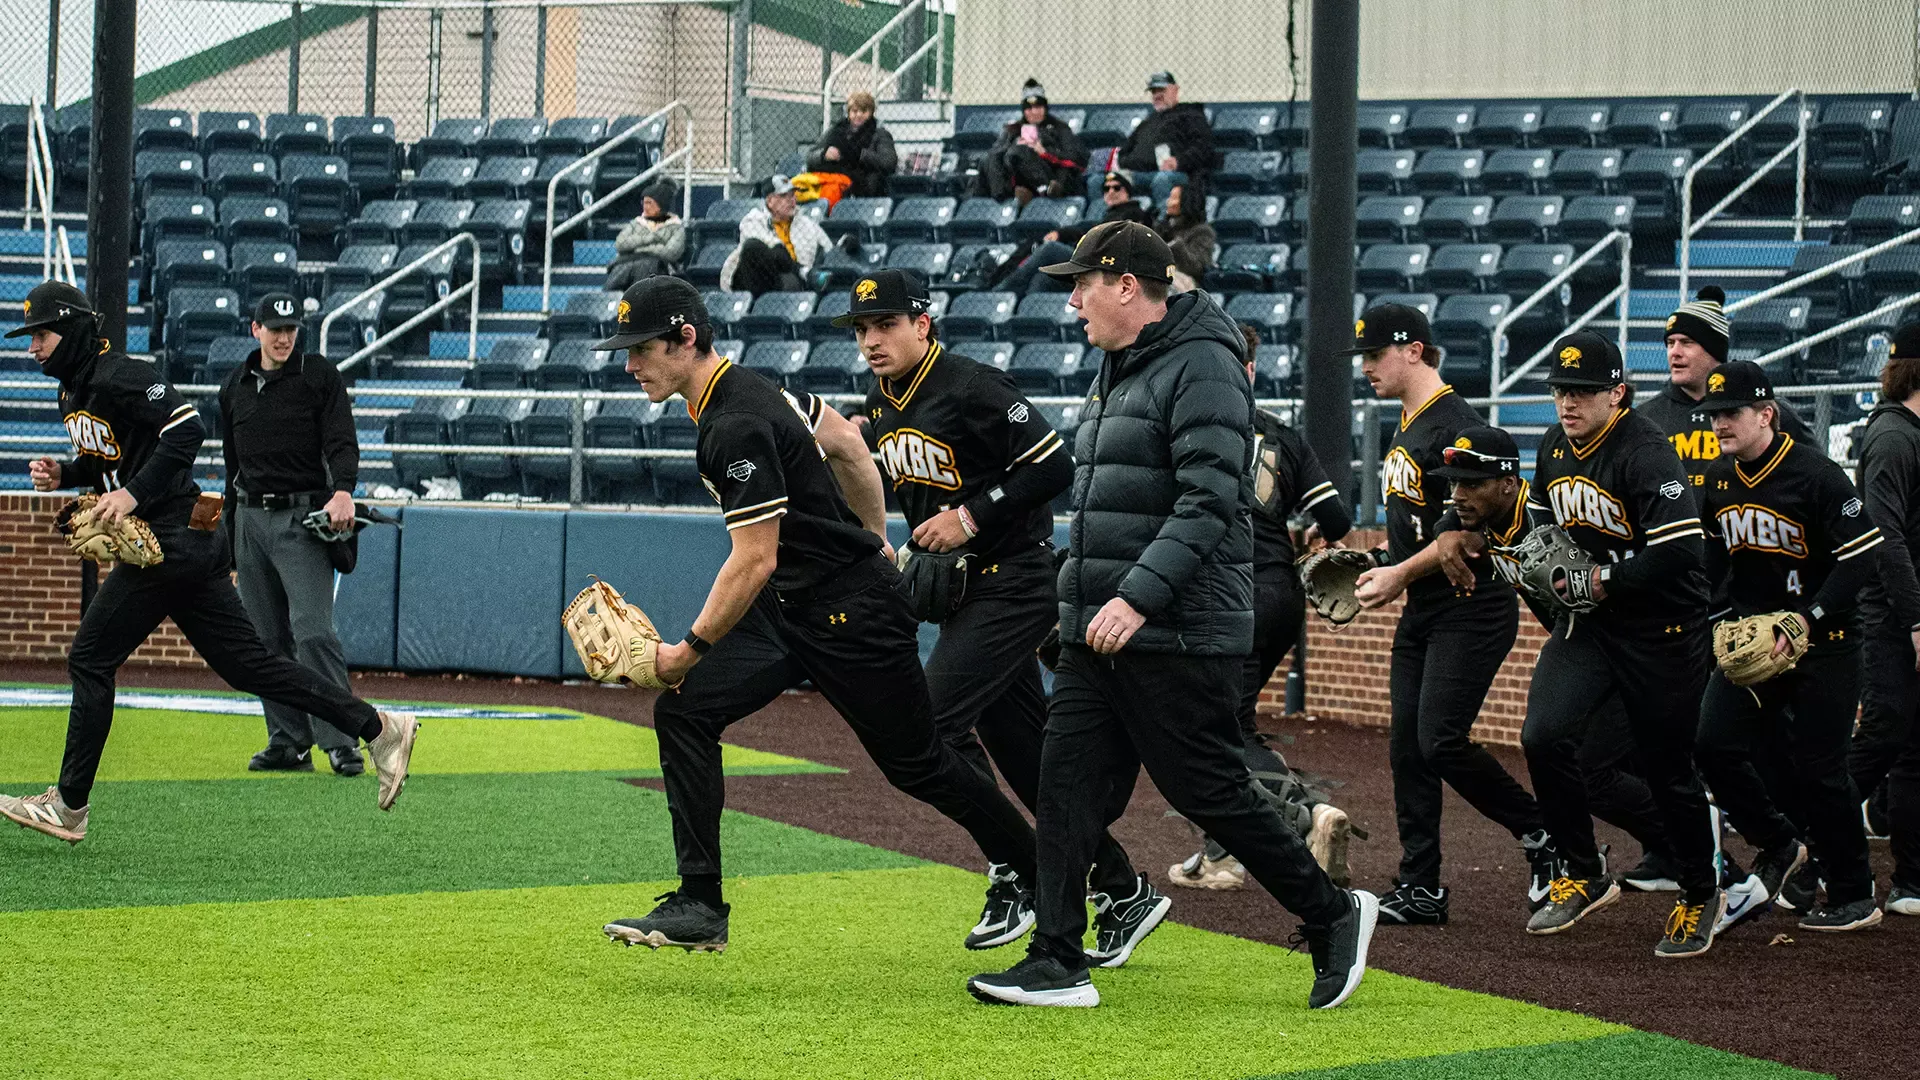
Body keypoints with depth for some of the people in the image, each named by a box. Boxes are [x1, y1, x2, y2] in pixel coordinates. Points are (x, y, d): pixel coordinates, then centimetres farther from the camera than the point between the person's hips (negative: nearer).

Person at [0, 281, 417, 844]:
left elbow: (186, 429, -23)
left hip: (173, 541, -10)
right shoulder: (73, 391, 17)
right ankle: (379, 728, 6)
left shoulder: (117, 377, -14)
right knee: (247, 662, 7)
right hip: (189, 547, 10)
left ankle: (68, 807, 1)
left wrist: (134, 494, -25)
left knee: (90, 660, -5)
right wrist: (63, 473, 10)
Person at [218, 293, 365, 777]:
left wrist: (343, 491, -29)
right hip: (252, 519, 6)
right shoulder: (236, 386, 14)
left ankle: (341, 742, -16)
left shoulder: (319, 375, -1)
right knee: (267, 639, 6)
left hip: (303, 519, -6)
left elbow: (342, 442, -10)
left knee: (312, 632, -16)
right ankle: (289, 742, 12)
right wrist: (229, 535, 19)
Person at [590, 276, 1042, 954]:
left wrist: (691, 650, -22)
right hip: (790, 609, 10)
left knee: (915, 764, 5)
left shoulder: (737, 428, -25)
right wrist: (873, 545, 25)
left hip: (856, 614, -10)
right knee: (683, 712, -5)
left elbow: (754, 561, -26)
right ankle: (699, 909, -6)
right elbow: (849, 447, 16)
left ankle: (1034, 872, 26)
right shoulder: (749, 386, 5)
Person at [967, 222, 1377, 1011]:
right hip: (1098, 634, 9)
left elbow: (1208, 503, -23)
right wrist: (1081, 598, 20)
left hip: (1177, 635, -9)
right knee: (1069, 784, 2)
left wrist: (1140, 597, -29)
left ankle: (1333, 917, 12)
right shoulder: (1120, 369, 17)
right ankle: (1057, 963, 3)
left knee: (1210, 792, -4)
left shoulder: (1200, 367, -14)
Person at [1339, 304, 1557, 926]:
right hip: (1422, 613, 10)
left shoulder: (1456, 427, -15)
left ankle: (1544, 837, 1)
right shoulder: (1406, 429, 17)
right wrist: (1378, 566, 12)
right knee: (1407, 747, 5)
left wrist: (1401, 573, -17)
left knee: (1440, 742, -16)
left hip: (1472, 611, -10)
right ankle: (1420, 891, 8)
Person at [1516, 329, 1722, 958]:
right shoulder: (1553, 449, 5)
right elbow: (1541, 519, 23)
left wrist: (1600, 580, -20)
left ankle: (1700, 896, 25)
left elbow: (1679, 552, -27)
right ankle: (1584, 877, 4)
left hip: (1661, 630, -6)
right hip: (1585, 624, 6)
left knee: (1668, 770, 3)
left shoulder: (1647, 453, -19)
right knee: (1544, 737, -13)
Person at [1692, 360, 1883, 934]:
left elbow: (1862, 552, -18)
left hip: (1823, 643, -7)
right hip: (1752, 640, 7)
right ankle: (1778, 848, 15)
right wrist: (1723, 612, 6)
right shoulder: (1719, 479, 5)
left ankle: (1854, 896, 9)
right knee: (1715, 745, -5)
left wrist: (1809, 617, -23)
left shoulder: (1816, 475, -16)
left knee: (1819, 768, -4)